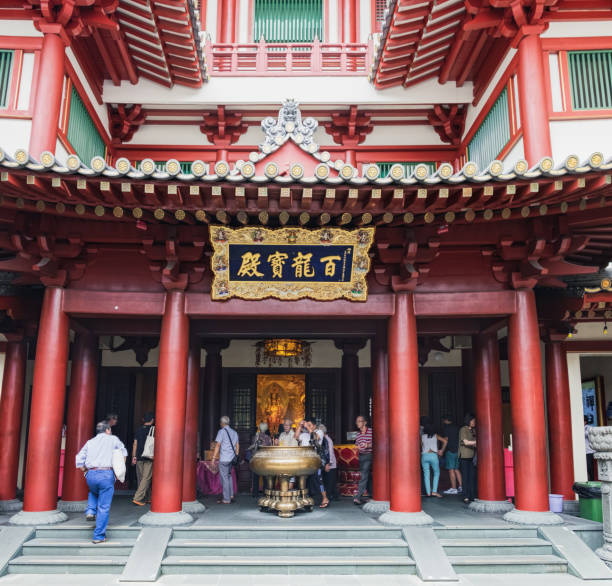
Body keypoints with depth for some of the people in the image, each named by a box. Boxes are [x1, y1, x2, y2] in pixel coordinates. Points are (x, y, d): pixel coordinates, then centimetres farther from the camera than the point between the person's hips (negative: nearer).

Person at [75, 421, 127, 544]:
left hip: (91, 475, 3)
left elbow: (79, 461, 11)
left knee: (93, 492, 37)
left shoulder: (90, 442, 17)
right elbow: (123, 453, 23)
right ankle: (99, 536, 5)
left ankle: (90, 511, 15)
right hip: (106, 474, -3)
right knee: (103, 507, 4)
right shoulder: (113, 439, 12)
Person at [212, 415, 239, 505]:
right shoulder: (234, 432, 13)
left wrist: (214, 457, -9)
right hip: (232, 458, 7)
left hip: (224, 459, -7)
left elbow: (218, 445, -12)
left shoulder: (222, 431, -7)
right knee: (229, 476, 20)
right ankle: (231, 495, 20)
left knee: (224, 478, -2)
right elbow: (237, 446, 15)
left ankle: (226, 499, 1)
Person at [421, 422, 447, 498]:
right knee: (436, 473, 13)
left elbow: (420, 447, 7)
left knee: (426, 474, 7)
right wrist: (441, 450, 7)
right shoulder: (435, 436, 7)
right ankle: (434, 491, 3)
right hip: (433, 455, -1)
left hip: (424, 456, 1)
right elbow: (445, 441, 0)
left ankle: (428, 492, 5)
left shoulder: (422, 436, 8)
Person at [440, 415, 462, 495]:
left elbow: (445, 440, -11)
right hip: (458, 450, 7)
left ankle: (453, 488, -6)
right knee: (457, 469, 13)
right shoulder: (457, 427, 15)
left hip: (450, 450, -7)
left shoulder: (446, 428, -5)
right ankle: (460, 487, 11)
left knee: (451, 470, -5)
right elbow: (459, 439, 16)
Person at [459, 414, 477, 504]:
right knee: (466, 477, -5)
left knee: (473, 477, 3)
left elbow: (474, 444, 17)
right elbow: (466, 442, -12)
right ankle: (466, 497, -2)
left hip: (472, 456, 6)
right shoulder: (463, 430, -4)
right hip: (465, 457, -6)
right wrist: (477, 442, -16)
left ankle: (473, 496, 8)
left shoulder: (473, 430, 15)